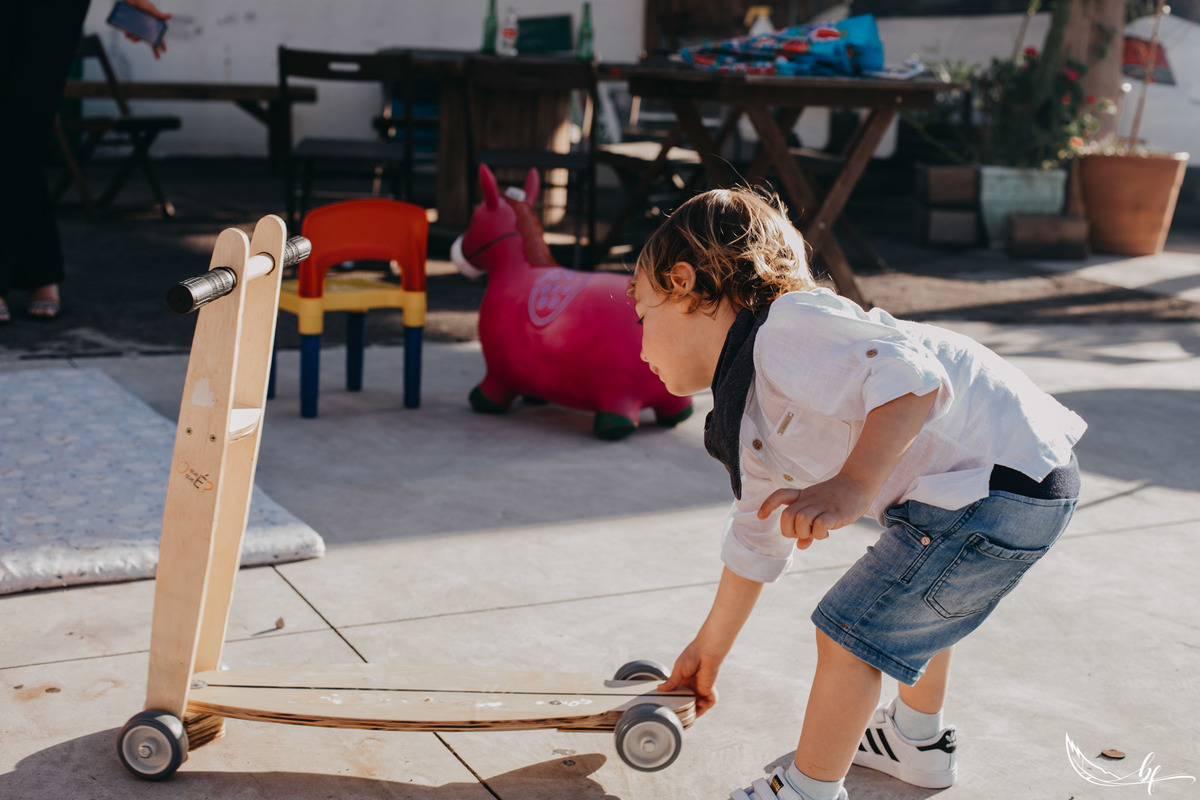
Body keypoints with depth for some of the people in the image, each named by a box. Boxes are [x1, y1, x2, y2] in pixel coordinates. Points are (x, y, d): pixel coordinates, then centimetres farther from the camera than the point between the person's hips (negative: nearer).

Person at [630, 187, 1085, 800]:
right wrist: (709, 648, 33)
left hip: (1007, 485, -11)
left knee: (852, 629, -3)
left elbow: (913, 379, -32)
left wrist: (850, 489, -42)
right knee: (907, 602, 33)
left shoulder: (786, 329, -17)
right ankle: (918, 739, 54)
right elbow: (756, 538, 26)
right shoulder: (752, 420, 15)